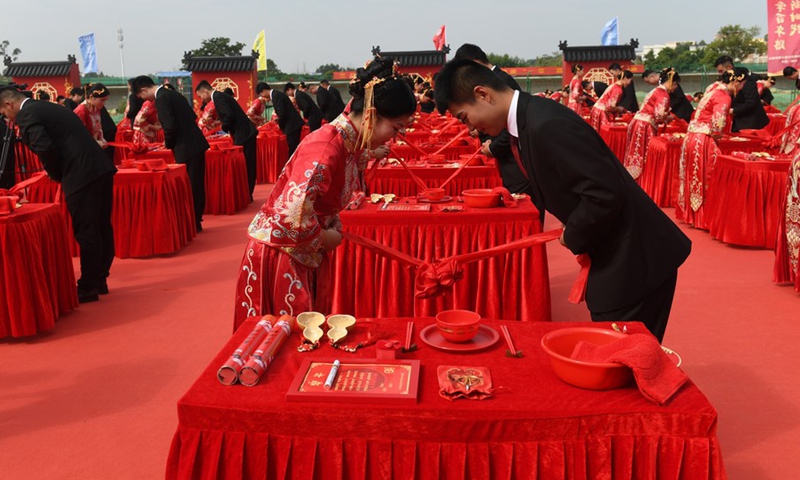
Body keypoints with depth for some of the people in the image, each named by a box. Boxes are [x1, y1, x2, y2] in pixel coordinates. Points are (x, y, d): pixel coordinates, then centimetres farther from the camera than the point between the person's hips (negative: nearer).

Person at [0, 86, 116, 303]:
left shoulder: (26, 115, -3)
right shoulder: (48, 107, 24)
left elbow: (45, 148, -17)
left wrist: (57, 175, 0)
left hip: (82, 176, -9)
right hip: (101, 170, 9)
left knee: (86, 233, 0)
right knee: (101, 228, 15)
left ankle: (88, 288, 10)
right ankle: (99, 280, 28)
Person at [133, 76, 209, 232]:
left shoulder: (161, 99, -12)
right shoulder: (172, 93, 16)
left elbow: (170, 126, -21)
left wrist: (168, 144, -2)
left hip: (186, 148, -9)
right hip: (196, 144, 9)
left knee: (189, 187, 0)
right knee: (196, 185, 14)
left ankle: (192, 224, 8)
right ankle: (195, 221, 24)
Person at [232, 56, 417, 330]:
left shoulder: (353, 145, 1)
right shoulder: (326, 148, -27)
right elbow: (293, 215, -34)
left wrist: (334, 229, 1)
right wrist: (324, 238, -17)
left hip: (304, 255, 8)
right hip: (279, 254, -8)